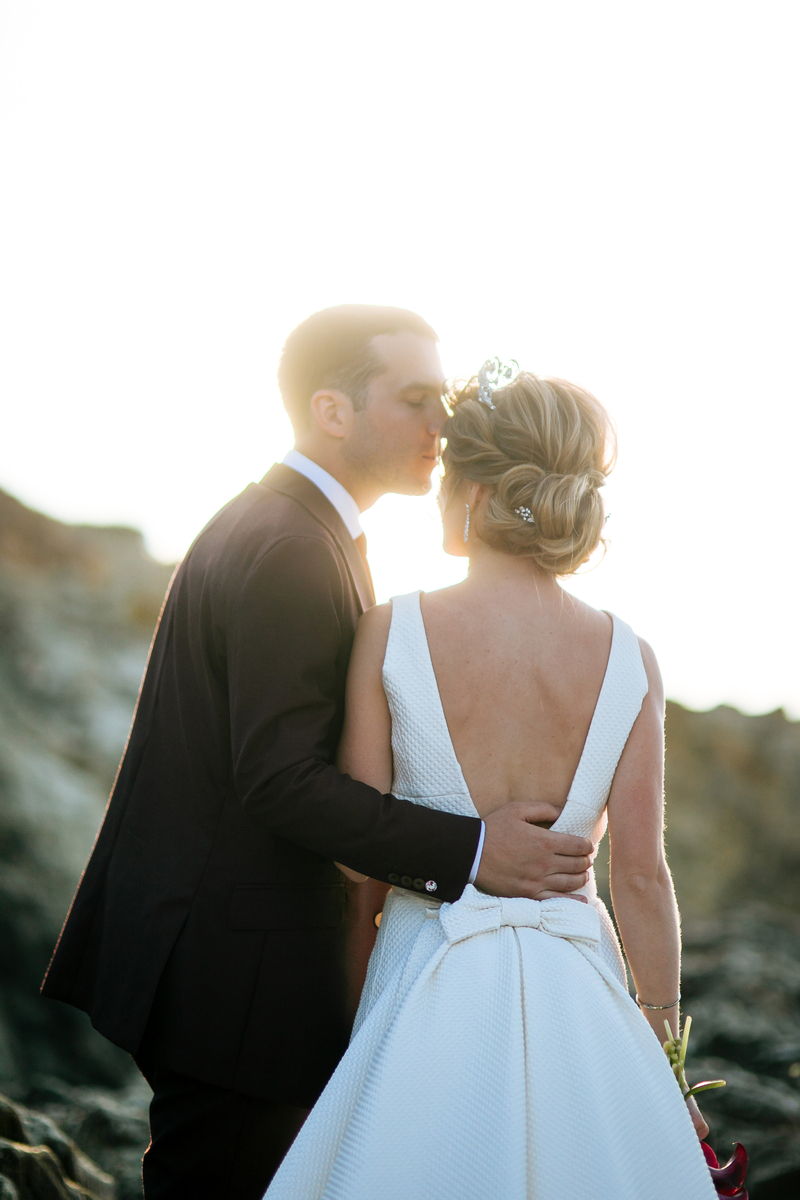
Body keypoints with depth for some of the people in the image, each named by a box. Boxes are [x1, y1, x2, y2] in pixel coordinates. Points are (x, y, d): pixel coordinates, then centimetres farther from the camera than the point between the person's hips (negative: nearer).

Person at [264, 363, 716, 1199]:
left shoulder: (392, 633, -10)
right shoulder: (626, 659, -7)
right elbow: (640, 872, -6)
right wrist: (664, 1029, 7)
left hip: (429, 991, -1)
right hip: (575, 1001, 1)